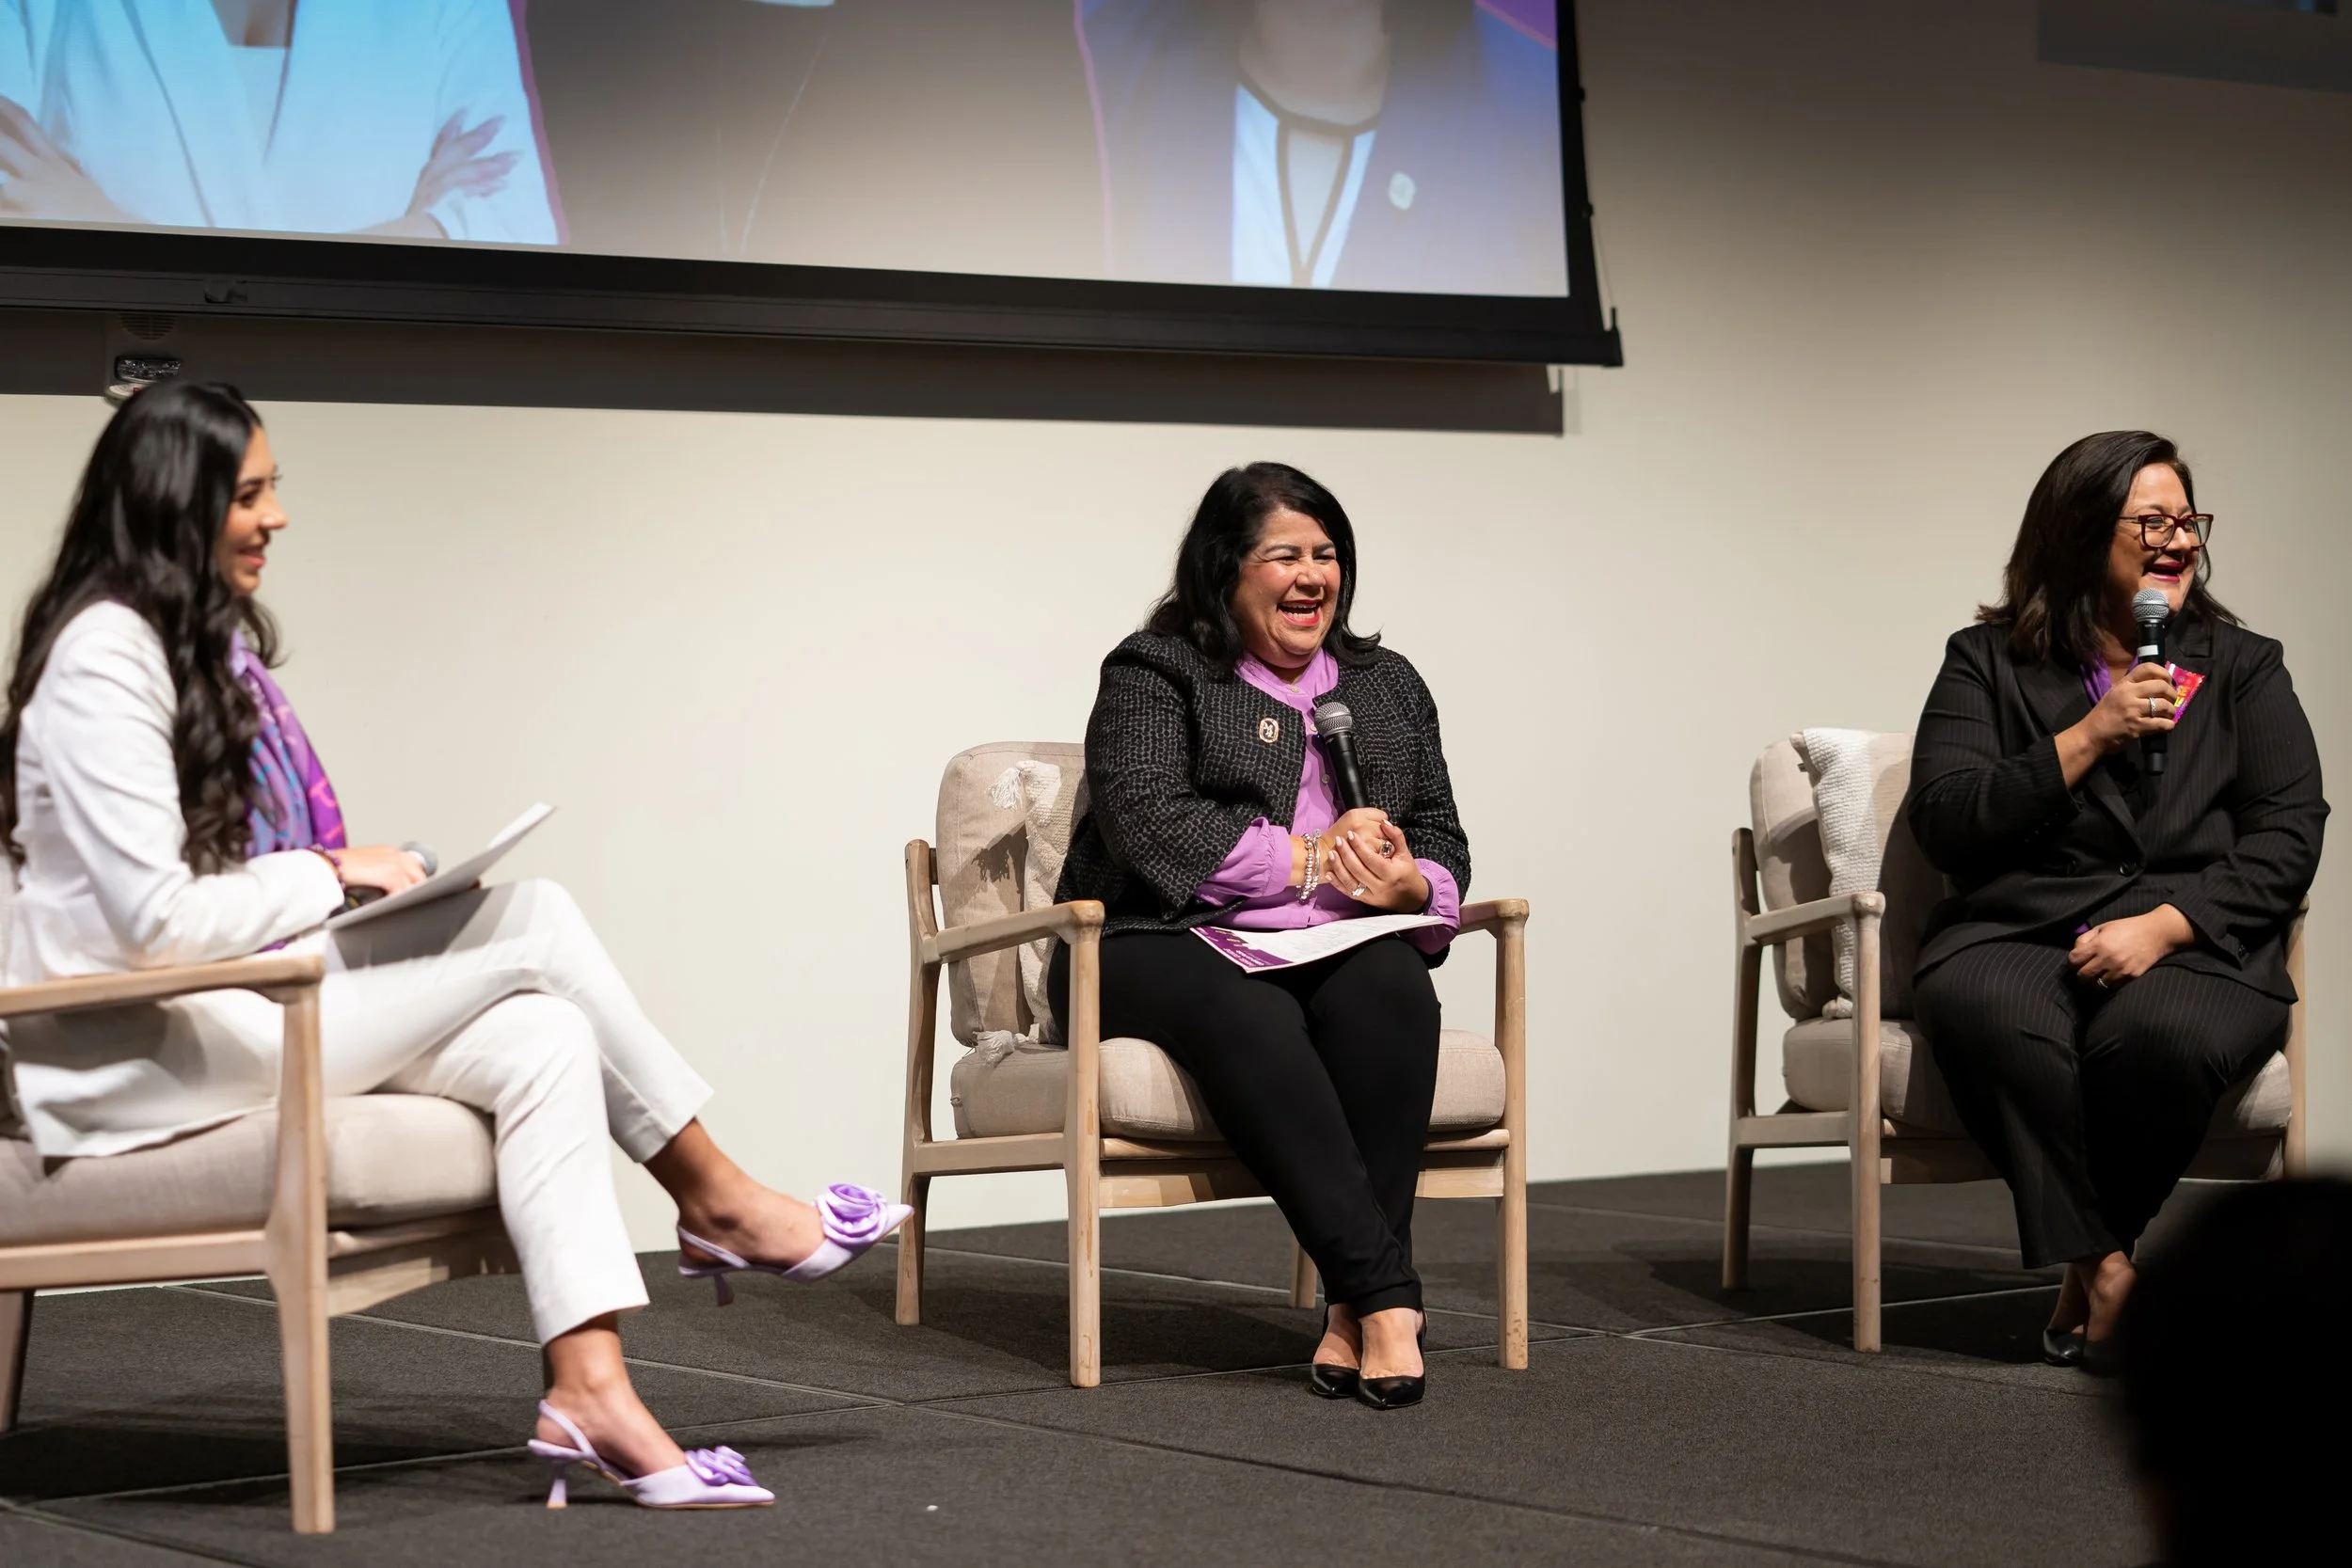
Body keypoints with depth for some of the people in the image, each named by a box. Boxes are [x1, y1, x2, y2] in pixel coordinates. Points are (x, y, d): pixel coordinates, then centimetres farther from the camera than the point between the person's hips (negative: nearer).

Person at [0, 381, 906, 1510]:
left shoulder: (217, 640, 16)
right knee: (532, 930, -14)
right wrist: (331, 873, -12)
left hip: (249, 993, 9)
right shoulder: (104, 657, -15)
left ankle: (590, 1391, -21)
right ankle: (718, 1204, 3)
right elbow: (153, 918, -22)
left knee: (538, 1039, -14)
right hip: (141, 1052, -9)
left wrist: (345, 876, 4)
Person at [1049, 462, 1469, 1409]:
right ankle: (1387, 1294, -43)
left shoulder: (1387, 686, 21)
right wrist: (1311, 857, -13)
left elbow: (1441, 841, 18)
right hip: (1172, 951, -4)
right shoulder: (1154, 675, 5)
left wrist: (1412, 885, -8)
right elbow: (1147, 825, -12)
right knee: (1252, 1022, -38)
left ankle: (1352, 1309, -36)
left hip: (1335, 952, 4)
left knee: (1391, 988, -32)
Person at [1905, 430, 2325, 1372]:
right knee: (1986, 1012, -37)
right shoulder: (1989, 663, 14)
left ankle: (2087, 1273, -15)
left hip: (2197, 946, 0)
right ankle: (2106, 1274, -27)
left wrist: (2163, 925, -11)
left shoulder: (2243, 668, 17)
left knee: (2156, 1032, -37)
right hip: (2018, 937, 0)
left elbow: (2288, 834, 5)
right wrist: (2090, 737, -5)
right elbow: (1944, 822, 1)